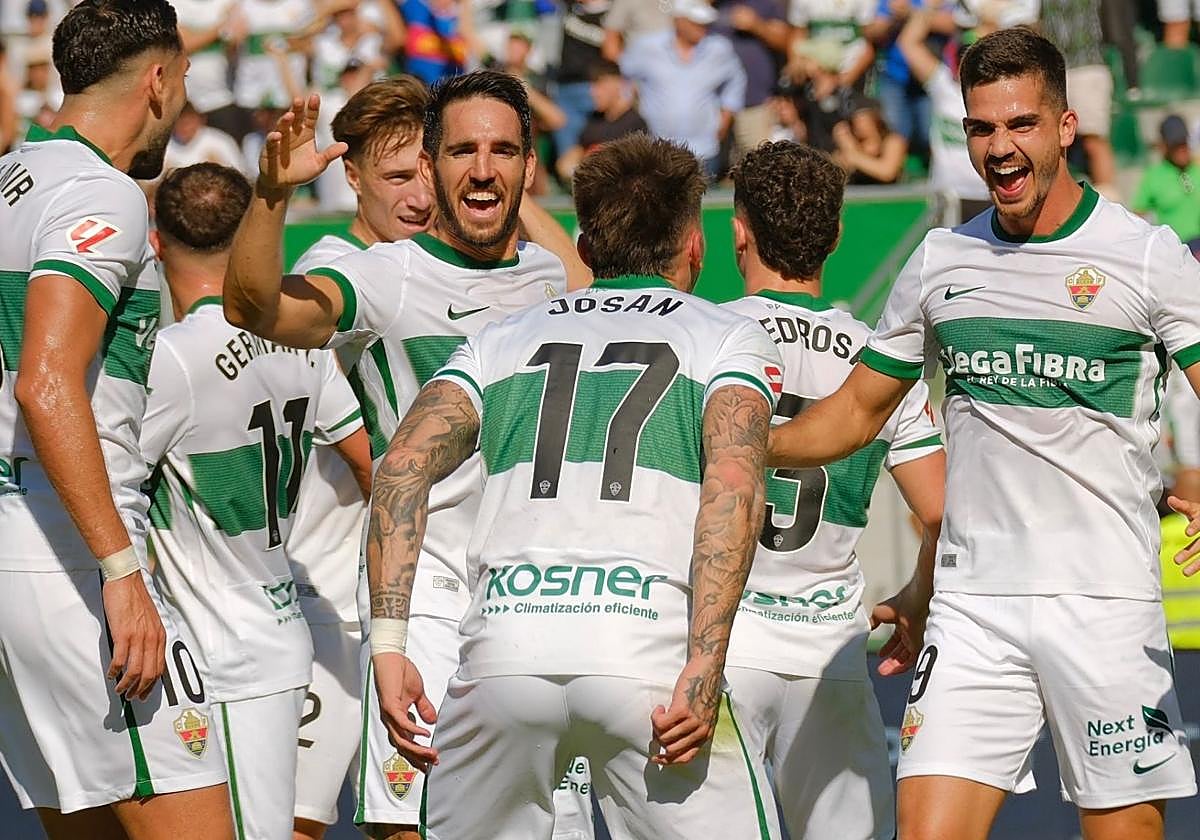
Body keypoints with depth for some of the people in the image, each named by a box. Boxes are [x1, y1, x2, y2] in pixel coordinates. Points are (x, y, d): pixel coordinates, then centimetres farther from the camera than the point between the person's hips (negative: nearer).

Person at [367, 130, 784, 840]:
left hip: (503, 648, 3)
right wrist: (703, 670, -10)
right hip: (648, 650, -3)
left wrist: (389, 643, 4)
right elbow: (733, 489, -3)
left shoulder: (505, 338, 24)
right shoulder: (730, 338, 15)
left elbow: (404, 465, 8)